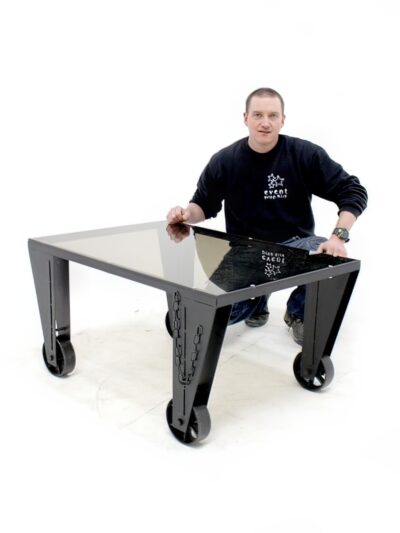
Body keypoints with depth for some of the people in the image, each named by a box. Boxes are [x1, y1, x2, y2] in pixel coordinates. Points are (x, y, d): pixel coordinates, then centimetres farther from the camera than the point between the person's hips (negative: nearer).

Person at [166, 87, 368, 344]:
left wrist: (338, 236, -25)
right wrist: (187, 213, -17)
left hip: (294, 245, 0)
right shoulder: (224, 161, -5)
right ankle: (257, 299, 19)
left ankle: (298, 312, 1)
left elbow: (352, 191, -9)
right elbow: (204, 205, 8)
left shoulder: (305, 154, -10)